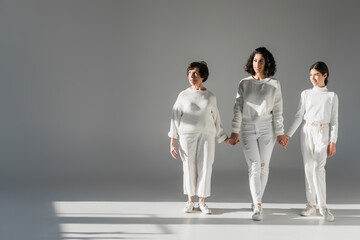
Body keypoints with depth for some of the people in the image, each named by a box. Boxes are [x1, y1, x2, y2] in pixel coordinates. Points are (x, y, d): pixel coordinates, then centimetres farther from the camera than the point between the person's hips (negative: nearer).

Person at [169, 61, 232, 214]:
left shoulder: (211, 97, 5)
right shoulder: (183, 96, 2)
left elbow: (215, 121, 12)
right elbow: (175, 118, 1)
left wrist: (225, 138, 9)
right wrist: (172, 142, -4)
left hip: (206, 135, 1)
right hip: (187, 135, -1)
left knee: (205, 168, -1)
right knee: (189, 167, 3)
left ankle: (202, 202, 12)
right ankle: (190, 201, 17)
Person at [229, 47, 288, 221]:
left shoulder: (274, 84, 1)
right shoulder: (244, 84, 3)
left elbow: (277, 110, 2)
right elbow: (238, 108, 1)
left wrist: (280, 133, -1)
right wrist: (235, 131, -4)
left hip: (267, 128, 0)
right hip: (248, 129, 0)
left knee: (263, 166, 4)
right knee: (254, 167, -8)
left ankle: (257, 200, 23)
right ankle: (258, 207, -10)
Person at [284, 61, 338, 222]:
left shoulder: (332, 96, 2)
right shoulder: (306, 94, 8)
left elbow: (334, 121, 2)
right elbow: (299, 116, 7)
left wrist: (333, 142, -5)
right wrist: (288, 134, 0)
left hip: (323, 133, -3)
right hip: (307, 132, 3)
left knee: (318, 168, -13)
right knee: (308, 169, 4)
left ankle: (323, 207, -6)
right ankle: (311, 205, 10)